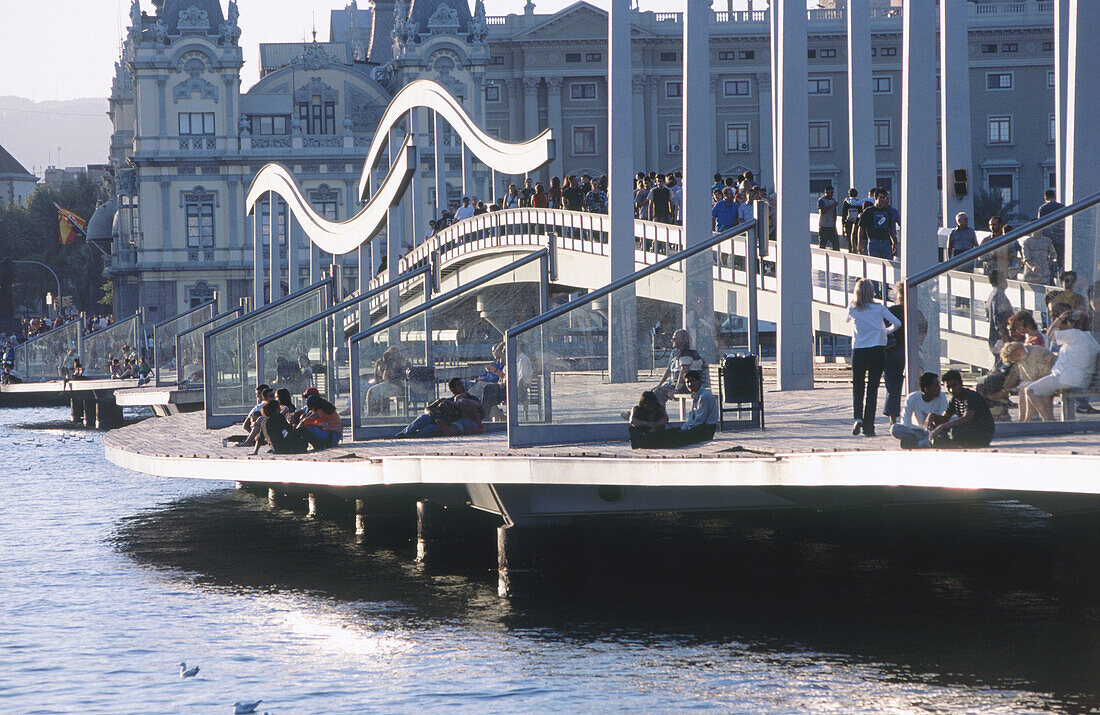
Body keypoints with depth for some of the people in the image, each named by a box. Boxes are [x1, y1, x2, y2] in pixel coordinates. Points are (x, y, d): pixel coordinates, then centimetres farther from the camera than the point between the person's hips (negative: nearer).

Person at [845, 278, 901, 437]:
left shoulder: (853, 309, 1)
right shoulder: (879, 308, 0)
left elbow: (846, 319, 24)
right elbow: (897, 323, -4)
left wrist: (853, 300, 24)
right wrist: (886, 331, 15)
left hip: (858, 351, 0)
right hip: (877, 351, 0)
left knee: (857, 388, 13)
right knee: (872, 389, 2)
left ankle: (857, 417, -10)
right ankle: (868, 426, -1)